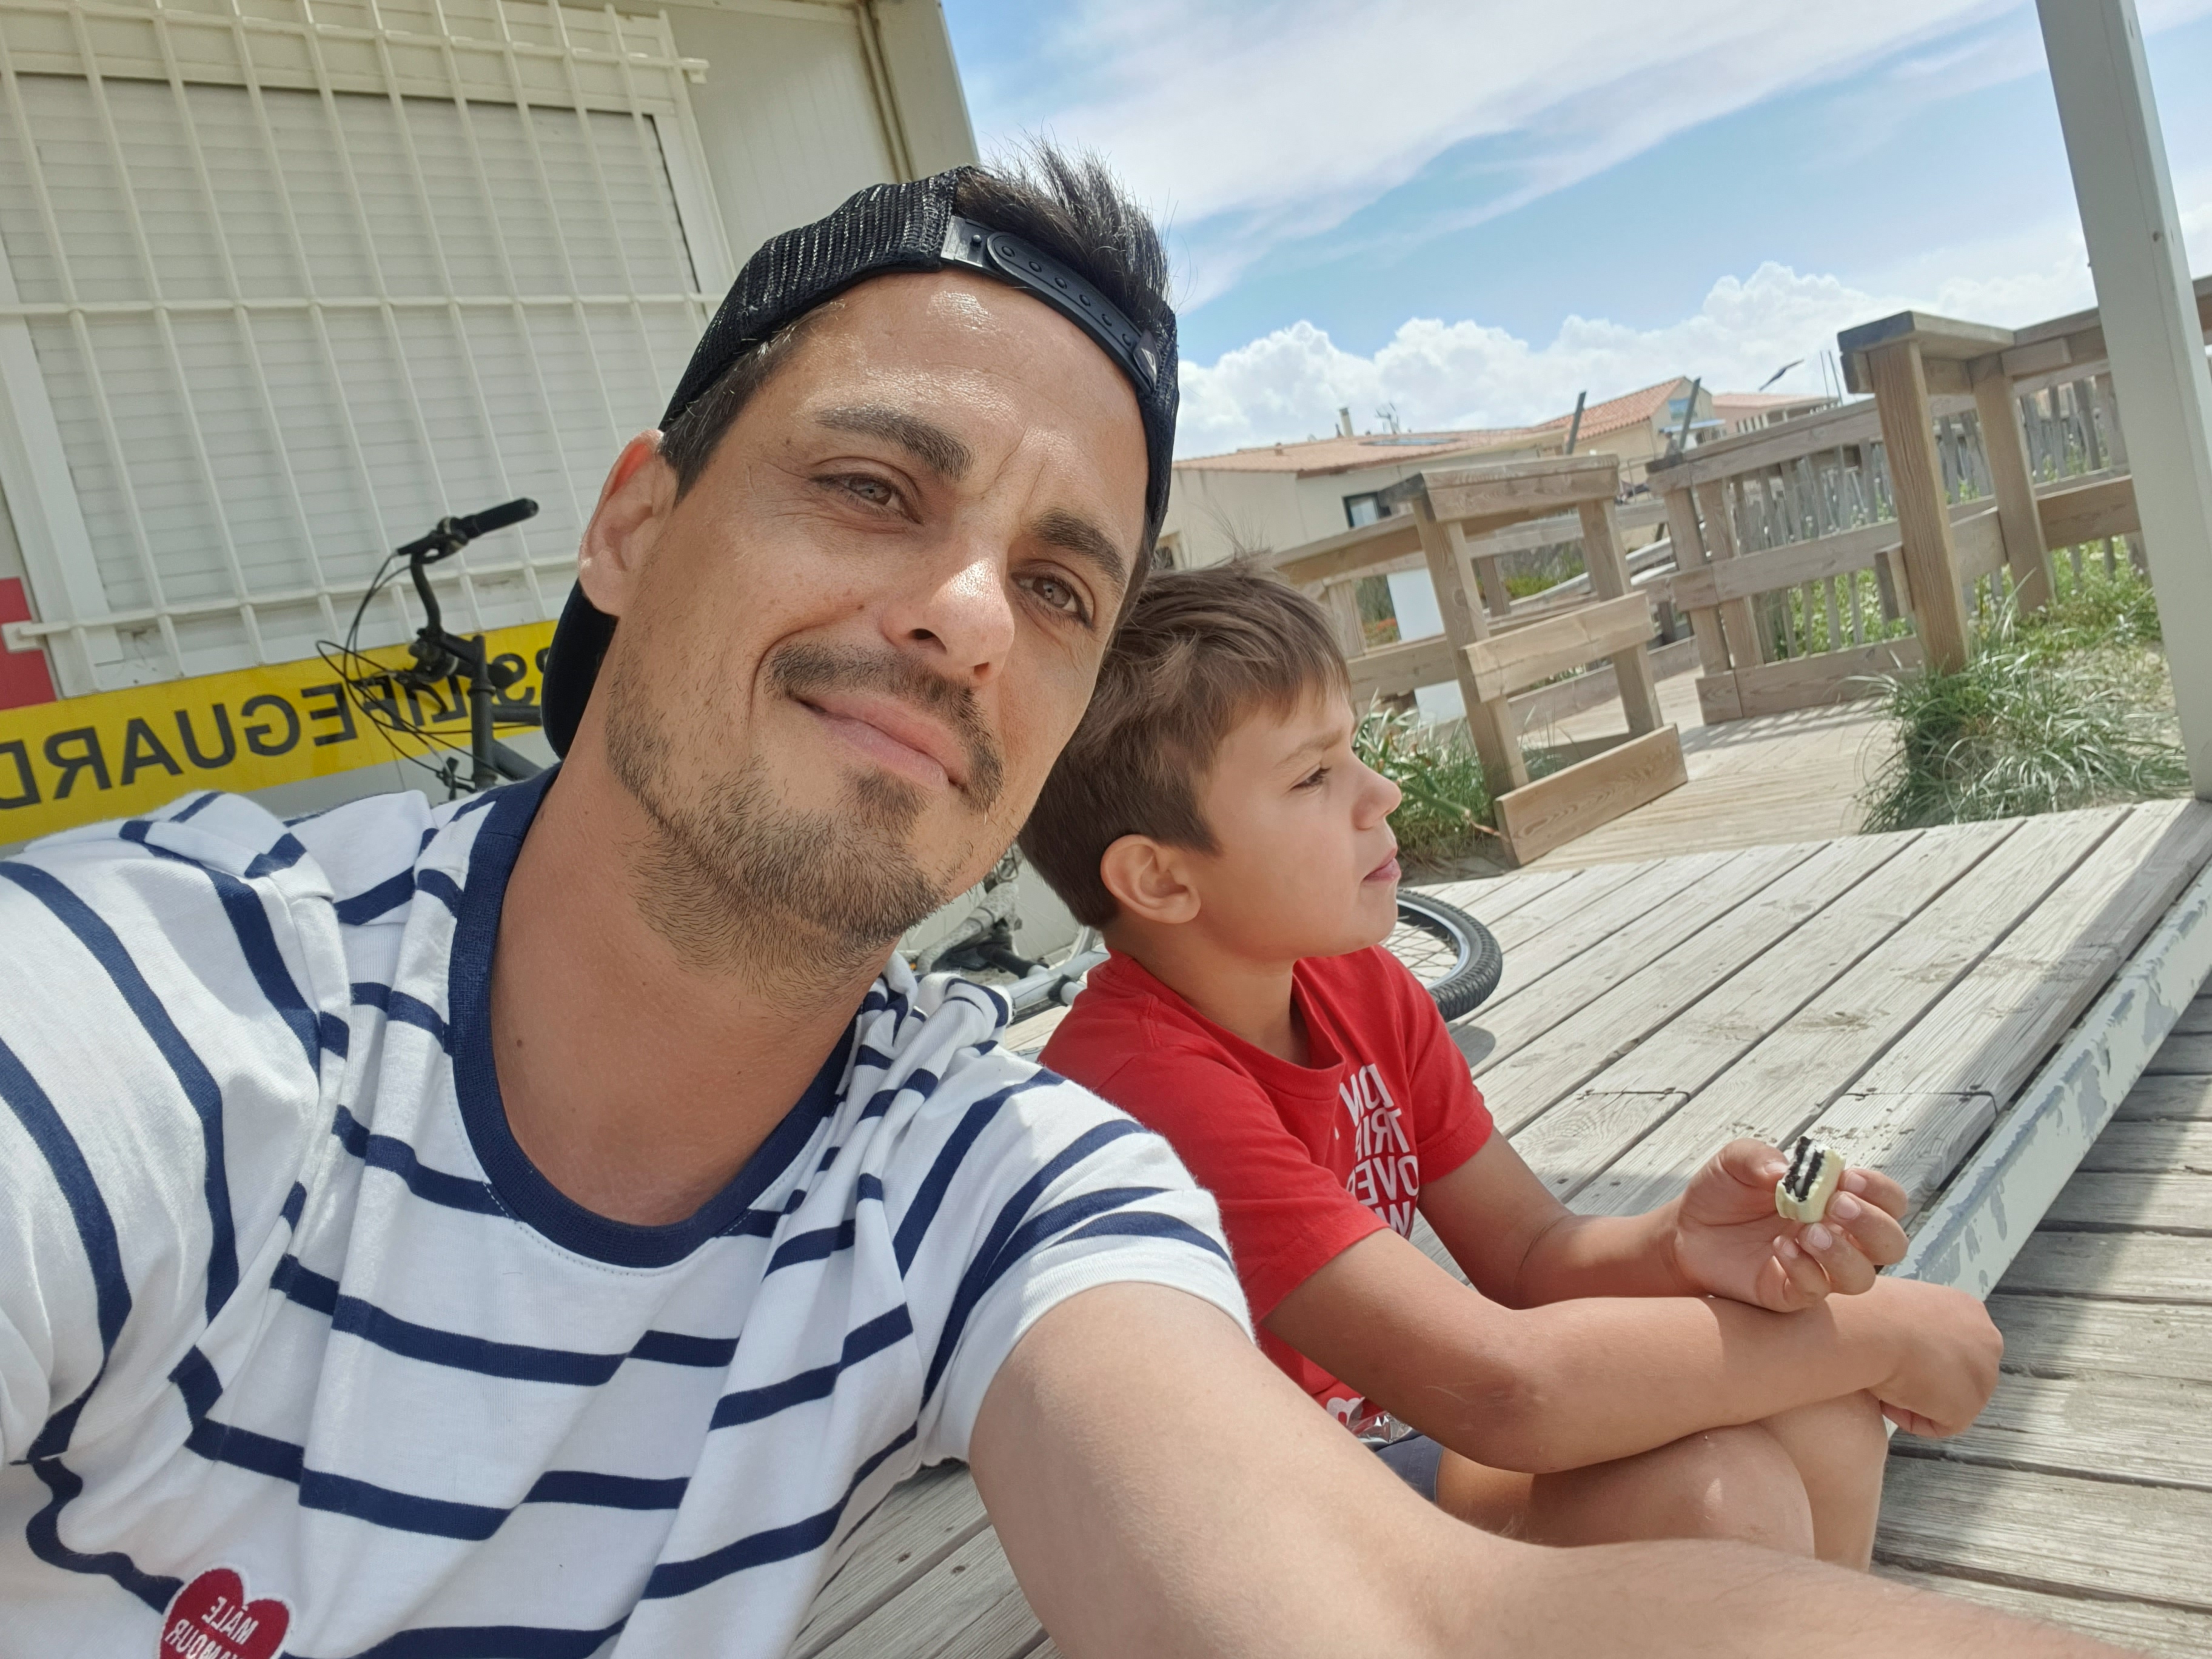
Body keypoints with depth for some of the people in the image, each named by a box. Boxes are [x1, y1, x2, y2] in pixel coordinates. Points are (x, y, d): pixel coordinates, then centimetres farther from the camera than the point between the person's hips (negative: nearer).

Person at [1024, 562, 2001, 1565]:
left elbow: (1533, 1259, 1)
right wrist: (1876, 1332, -21)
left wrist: (1684, 1248, -23)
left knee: (1814, 1407, -6)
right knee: (1715, 1493, -26)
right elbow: (1499, 1385, -33)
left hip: (1386, 1438, 8)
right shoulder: (1141, 1082, -30)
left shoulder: (1360, 987, -2)